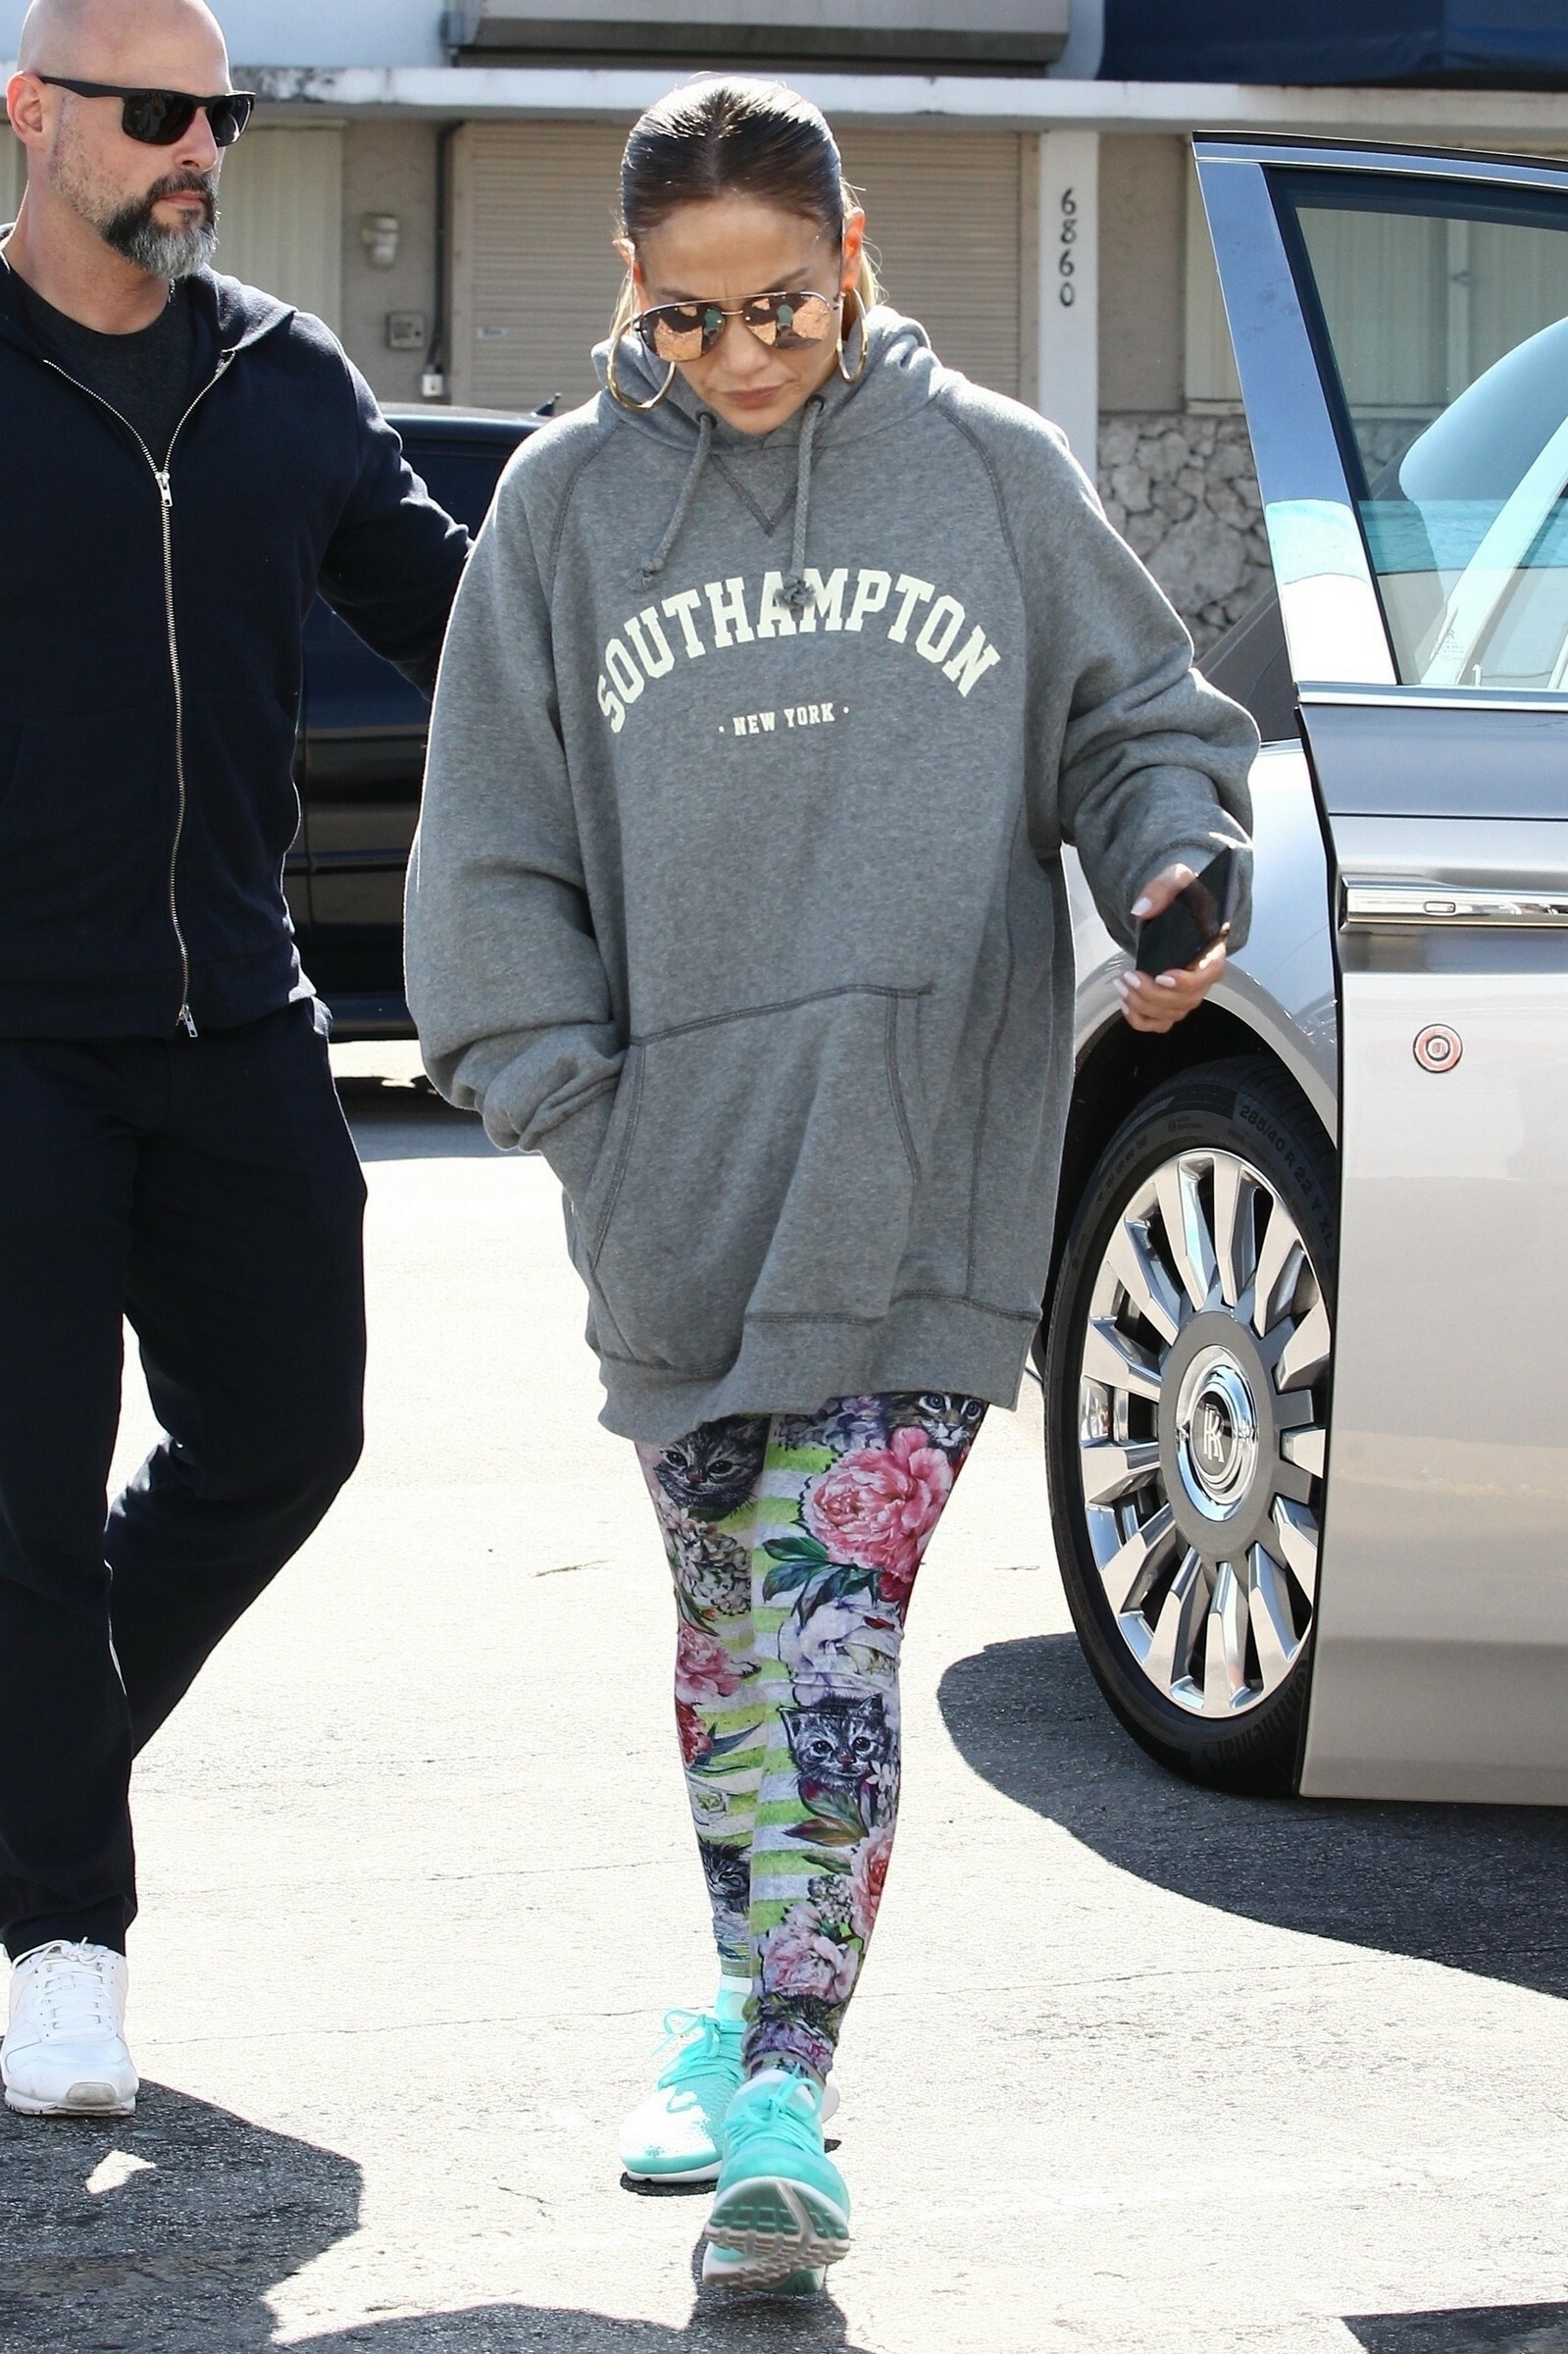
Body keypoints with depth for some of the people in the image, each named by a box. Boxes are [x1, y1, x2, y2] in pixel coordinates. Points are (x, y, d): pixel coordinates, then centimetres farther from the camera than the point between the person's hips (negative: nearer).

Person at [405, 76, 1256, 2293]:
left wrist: (1181, 865, -7)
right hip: (678, 1177, 2)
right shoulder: (567, 502, 7)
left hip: (926, 1168, -2)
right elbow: (494, 841, 9)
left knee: (835, 1624, -12)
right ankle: (753, 1989, 33)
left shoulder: (989, 468, 5)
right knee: (729, 1614, 13)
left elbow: (1143, 716, 13)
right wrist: (563, 1097, 0)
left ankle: (785, 2102, -15)